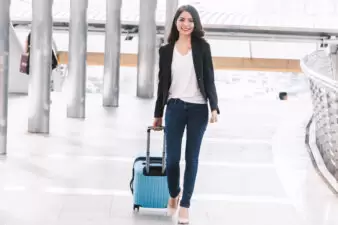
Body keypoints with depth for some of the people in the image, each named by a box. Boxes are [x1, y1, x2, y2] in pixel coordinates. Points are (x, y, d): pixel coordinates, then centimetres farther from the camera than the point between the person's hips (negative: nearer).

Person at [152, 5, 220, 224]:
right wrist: (158, 114, 12)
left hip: (198, 109, -1)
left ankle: (185, 205, 15)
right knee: (172, 159, 1)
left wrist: (214, 107, -14)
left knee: (192, 158, 5)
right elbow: (163, 83, 10)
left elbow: (209, 79, -2)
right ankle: (174, 194, 29)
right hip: (175, 108, 1)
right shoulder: (166, 50, 5)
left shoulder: (202, 47, 0)